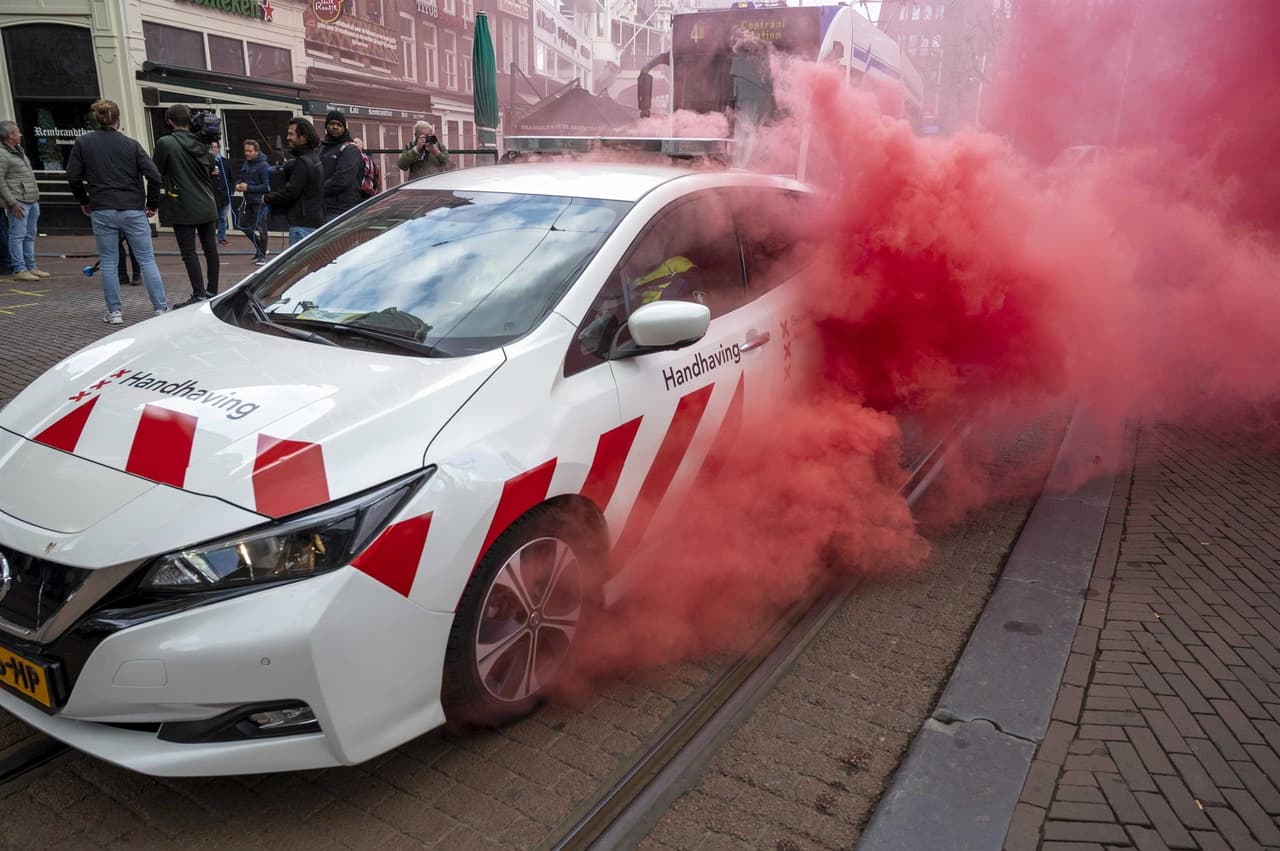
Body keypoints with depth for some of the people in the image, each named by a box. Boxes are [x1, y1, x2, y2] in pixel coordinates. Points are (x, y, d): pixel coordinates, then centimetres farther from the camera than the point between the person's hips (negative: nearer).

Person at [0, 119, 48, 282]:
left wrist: (36, 196, 21)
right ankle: (19, 270, -4)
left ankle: (31, 267, 20)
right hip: (19, 202, -9)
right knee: (18, 235, -6)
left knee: (30, 235, 13)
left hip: (32, 201, 9)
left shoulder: (19, 150, 18)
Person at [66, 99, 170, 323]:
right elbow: (154, 175, -7)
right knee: (147, 260, 5)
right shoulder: (131, 144, 0)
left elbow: (73, 177, 2)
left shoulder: (82, 143, 2)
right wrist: (152, 204, 4)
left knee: (109, 263, 8)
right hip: (133, 211, 0)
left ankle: (114, 312, 9)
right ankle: (161, 308, 3)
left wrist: (84, 201, 18)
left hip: (102, 212, 1)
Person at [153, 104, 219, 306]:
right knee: (210, 249, 10)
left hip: (183, 208, -5)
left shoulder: (165, 143, -10)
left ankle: (199, 295, -6)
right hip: (207, 206, 5)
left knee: (189, 252, -3)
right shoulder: (203, 143, 5)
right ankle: (212, 291, 16)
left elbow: (157, 172, -1)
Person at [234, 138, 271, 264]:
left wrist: (248, 187, -20)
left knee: (260, 228, -3)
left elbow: (267, 186, -20)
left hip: (260, 201, -8)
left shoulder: (263, 166, -15)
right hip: (248, 200, 9)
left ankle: (262, 255, 10)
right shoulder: (246, 163, 10)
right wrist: (239, 185, 2)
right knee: (244, 225, 13)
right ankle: (260, 248, 29)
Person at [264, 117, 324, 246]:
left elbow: (291, 192, -17)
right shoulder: (314, 159, 16)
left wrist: (267, 198, -2)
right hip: (315, 221, 10)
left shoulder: (302, 162, -15)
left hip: (302, 224, -10)